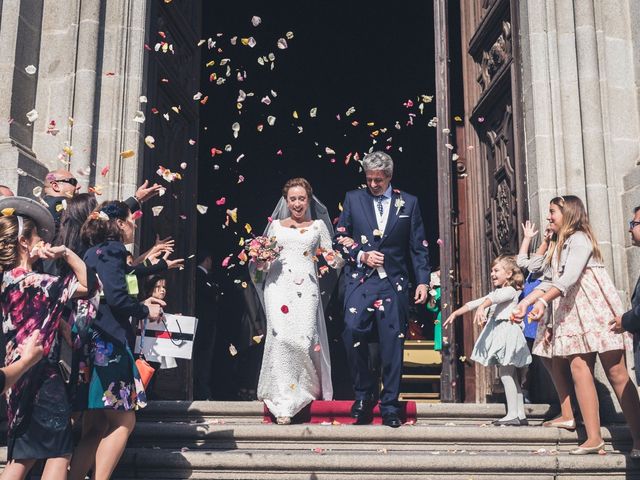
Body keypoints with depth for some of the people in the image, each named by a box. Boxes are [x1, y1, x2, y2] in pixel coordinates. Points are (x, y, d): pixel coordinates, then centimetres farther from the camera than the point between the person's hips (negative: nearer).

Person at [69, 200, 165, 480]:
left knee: (95, 427, 10)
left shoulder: (94, 251, 19)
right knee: (124, 421, -2)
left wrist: (140, 304, 21)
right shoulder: (112, 249, -8)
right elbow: (116, 298, -19)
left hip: (94, 343, 9)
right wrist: (145, 311, -3)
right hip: (108, 343, -9)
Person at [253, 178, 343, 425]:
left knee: (305, 339, -12)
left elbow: (332, 257, 12)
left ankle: (310, 388, 13)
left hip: (306, 287, 0)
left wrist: (336, 258, -10)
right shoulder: (275, 225, 19)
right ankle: (282, 403, -14)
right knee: (281, 336, -16)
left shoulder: (318, 225, 16)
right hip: (279, 285, 0)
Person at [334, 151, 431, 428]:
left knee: (392, 342, 0)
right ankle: (364, 393, 5)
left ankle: (390, 407, 11)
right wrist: (361, 255, -5)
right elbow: (340, 237, 11)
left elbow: (418, 247, 9)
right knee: (353, 333, -17)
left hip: (393, 283, 0)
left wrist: (423, 281, 1)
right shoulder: (353, 199, 10)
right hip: (360, 280, 0)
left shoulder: (409, 203, 10)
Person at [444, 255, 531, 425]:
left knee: (505, 373, -12)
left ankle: (513, 414, -11)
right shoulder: (497, 292, 24)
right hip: (497, 331, 9)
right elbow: (474, 303, 21)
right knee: (511, 375, 9)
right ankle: (520, 415, 12)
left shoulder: (510, 291, -5)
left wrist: (482, 307, -45)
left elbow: (495, 298, -26)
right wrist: (455, 313, 16)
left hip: (507, 331, -9)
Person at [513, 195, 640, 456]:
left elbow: (569, 277, -22)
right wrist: (525, 302, 1)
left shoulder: (579, 239, -8)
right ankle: (593, 437, -7)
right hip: (570, 313, 8)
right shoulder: (556, 245, 20)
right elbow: (548, 281, 14)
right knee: (579, 369, -5)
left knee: (616, 373, -6)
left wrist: (543, 302, -32)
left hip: (595, 309, -7)